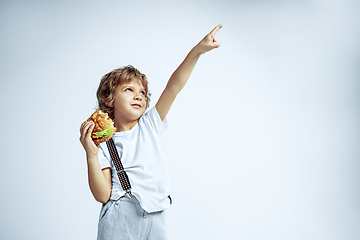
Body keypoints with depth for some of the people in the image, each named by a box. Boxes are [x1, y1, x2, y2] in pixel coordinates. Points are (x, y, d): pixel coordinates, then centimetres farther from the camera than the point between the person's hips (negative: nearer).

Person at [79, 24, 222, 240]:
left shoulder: (150, 125, 8)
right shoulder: (105, 143, -2)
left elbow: (173, 86, -2)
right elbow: (103, 195, -9)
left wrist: (198, 50, -10)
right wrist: (91, 155, -19)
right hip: (120, 221, -3)